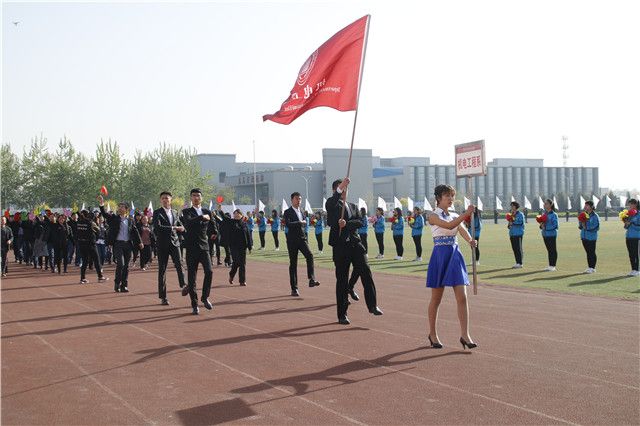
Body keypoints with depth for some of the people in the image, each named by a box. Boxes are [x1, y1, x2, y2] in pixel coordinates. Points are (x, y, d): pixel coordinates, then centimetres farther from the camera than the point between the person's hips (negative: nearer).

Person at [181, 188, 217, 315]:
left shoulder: (207, 212, 11)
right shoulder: (187, 212, 2)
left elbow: (213, 226, 26)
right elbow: (188, 222, -20)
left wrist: (213, 233, 13)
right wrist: (202, 217, -16)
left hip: (204, 247, 2)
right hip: (191, 248, -2)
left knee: (209, 271, -14)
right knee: (191, 277, -1)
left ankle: (205, 297, 6)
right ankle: (194, 305, 8)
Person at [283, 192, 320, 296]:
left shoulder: (301, 211, 17)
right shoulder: (288, 212, -4)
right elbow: (287, 224, -22)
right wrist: (300, 222, -16)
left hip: (302, 238, 5)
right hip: (292, 240, -5)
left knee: (309, 256, -21)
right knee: (293, 264, -1)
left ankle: (312, 280, -28)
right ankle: (294, 288, 5)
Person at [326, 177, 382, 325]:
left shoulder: (353, 206, 19)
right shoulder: (331, 205, 5)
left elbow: (360, 222, 4)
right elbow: (330, 203, -21)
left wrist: (347, 223, -15)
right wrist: (341, 187, -33)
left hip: (355, 244, 4)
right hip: (340, 245, -4)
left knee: (366, 272, -10)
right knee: (342, 280, 0)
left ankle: (372, 305, -3)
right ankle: (342, 315, 6)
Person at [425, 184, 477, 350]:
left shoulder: (455, 216, 11)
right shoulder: (433, 216, -6)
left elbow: (463, 230, -5)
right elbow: (449, 226, -24)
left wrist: (470, 240, -27)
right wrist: (466, 214, -31)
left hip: (455, 256, 5)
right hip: (440, 256, -5)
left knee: (462, 298, -4)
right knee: (436, 299, 5)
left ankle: (465, 335, -2)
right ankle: (433, 334, 20)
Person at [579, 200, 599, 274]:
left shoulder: (594, 216, -10)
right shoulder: (584, 215, 11)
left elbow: (596, 227, -15)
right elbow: (580, 226, 17)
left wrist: (587, 226, -19)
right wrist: (581, 224, -6)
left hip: (591, 237, -6)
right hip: (584, 236, 6)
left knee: (592, 252, -1)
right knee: (588, 252, 12)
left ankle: (592, 268, 5)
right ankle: (589, 267, 18)